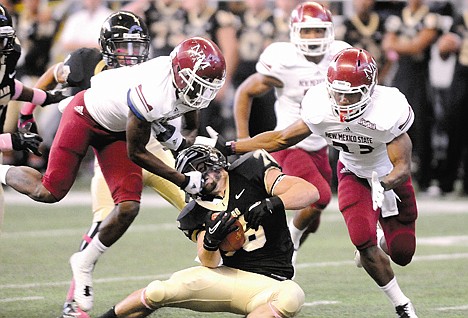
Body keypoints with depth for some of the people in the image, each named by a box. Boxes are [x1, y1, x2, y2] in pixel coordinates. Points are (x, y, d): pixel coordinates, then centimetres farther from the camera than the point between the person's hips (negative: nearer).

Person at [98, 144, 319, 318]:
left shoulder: (251, 171, -1)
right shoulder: (200, 213, 7)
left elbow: (310, 192, -11)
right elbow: (210, 263, -4)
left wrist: (272, 203, -28)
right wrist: (211, 240, -25)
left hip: (268, 282, -2)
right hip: (230, 276, 2)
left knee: (291, 297, -38)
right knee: (159, 292, -17)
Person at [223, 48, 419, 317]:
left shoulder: (388, 111, -37)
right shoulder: (321, 109, -27)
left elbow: (403, 167, -32)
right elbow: (282, 138, -13)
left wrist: (382, 184, -54)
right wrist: (228, 148, -19)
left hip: (390, 177, -1)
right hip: (354, 175, 1)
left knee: (402, 254, 2)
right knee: (363, 240, -20)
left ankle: (383, 242, 42)